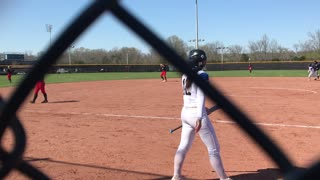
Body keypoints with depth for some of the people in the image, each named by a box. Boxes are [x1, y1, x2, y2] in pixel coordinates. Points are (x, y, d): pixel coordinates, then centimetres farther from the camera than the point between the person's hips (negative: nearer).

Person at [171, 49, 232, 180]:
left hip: (185, 112, 7)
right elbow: (200, 97, -21)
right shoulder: (202, 75, -12)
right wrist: (199, 118, -28)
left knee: (183, 146, 15)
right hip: (197, 114, -7)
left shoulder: (185, 75, 10)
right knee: (214, 149, 5)